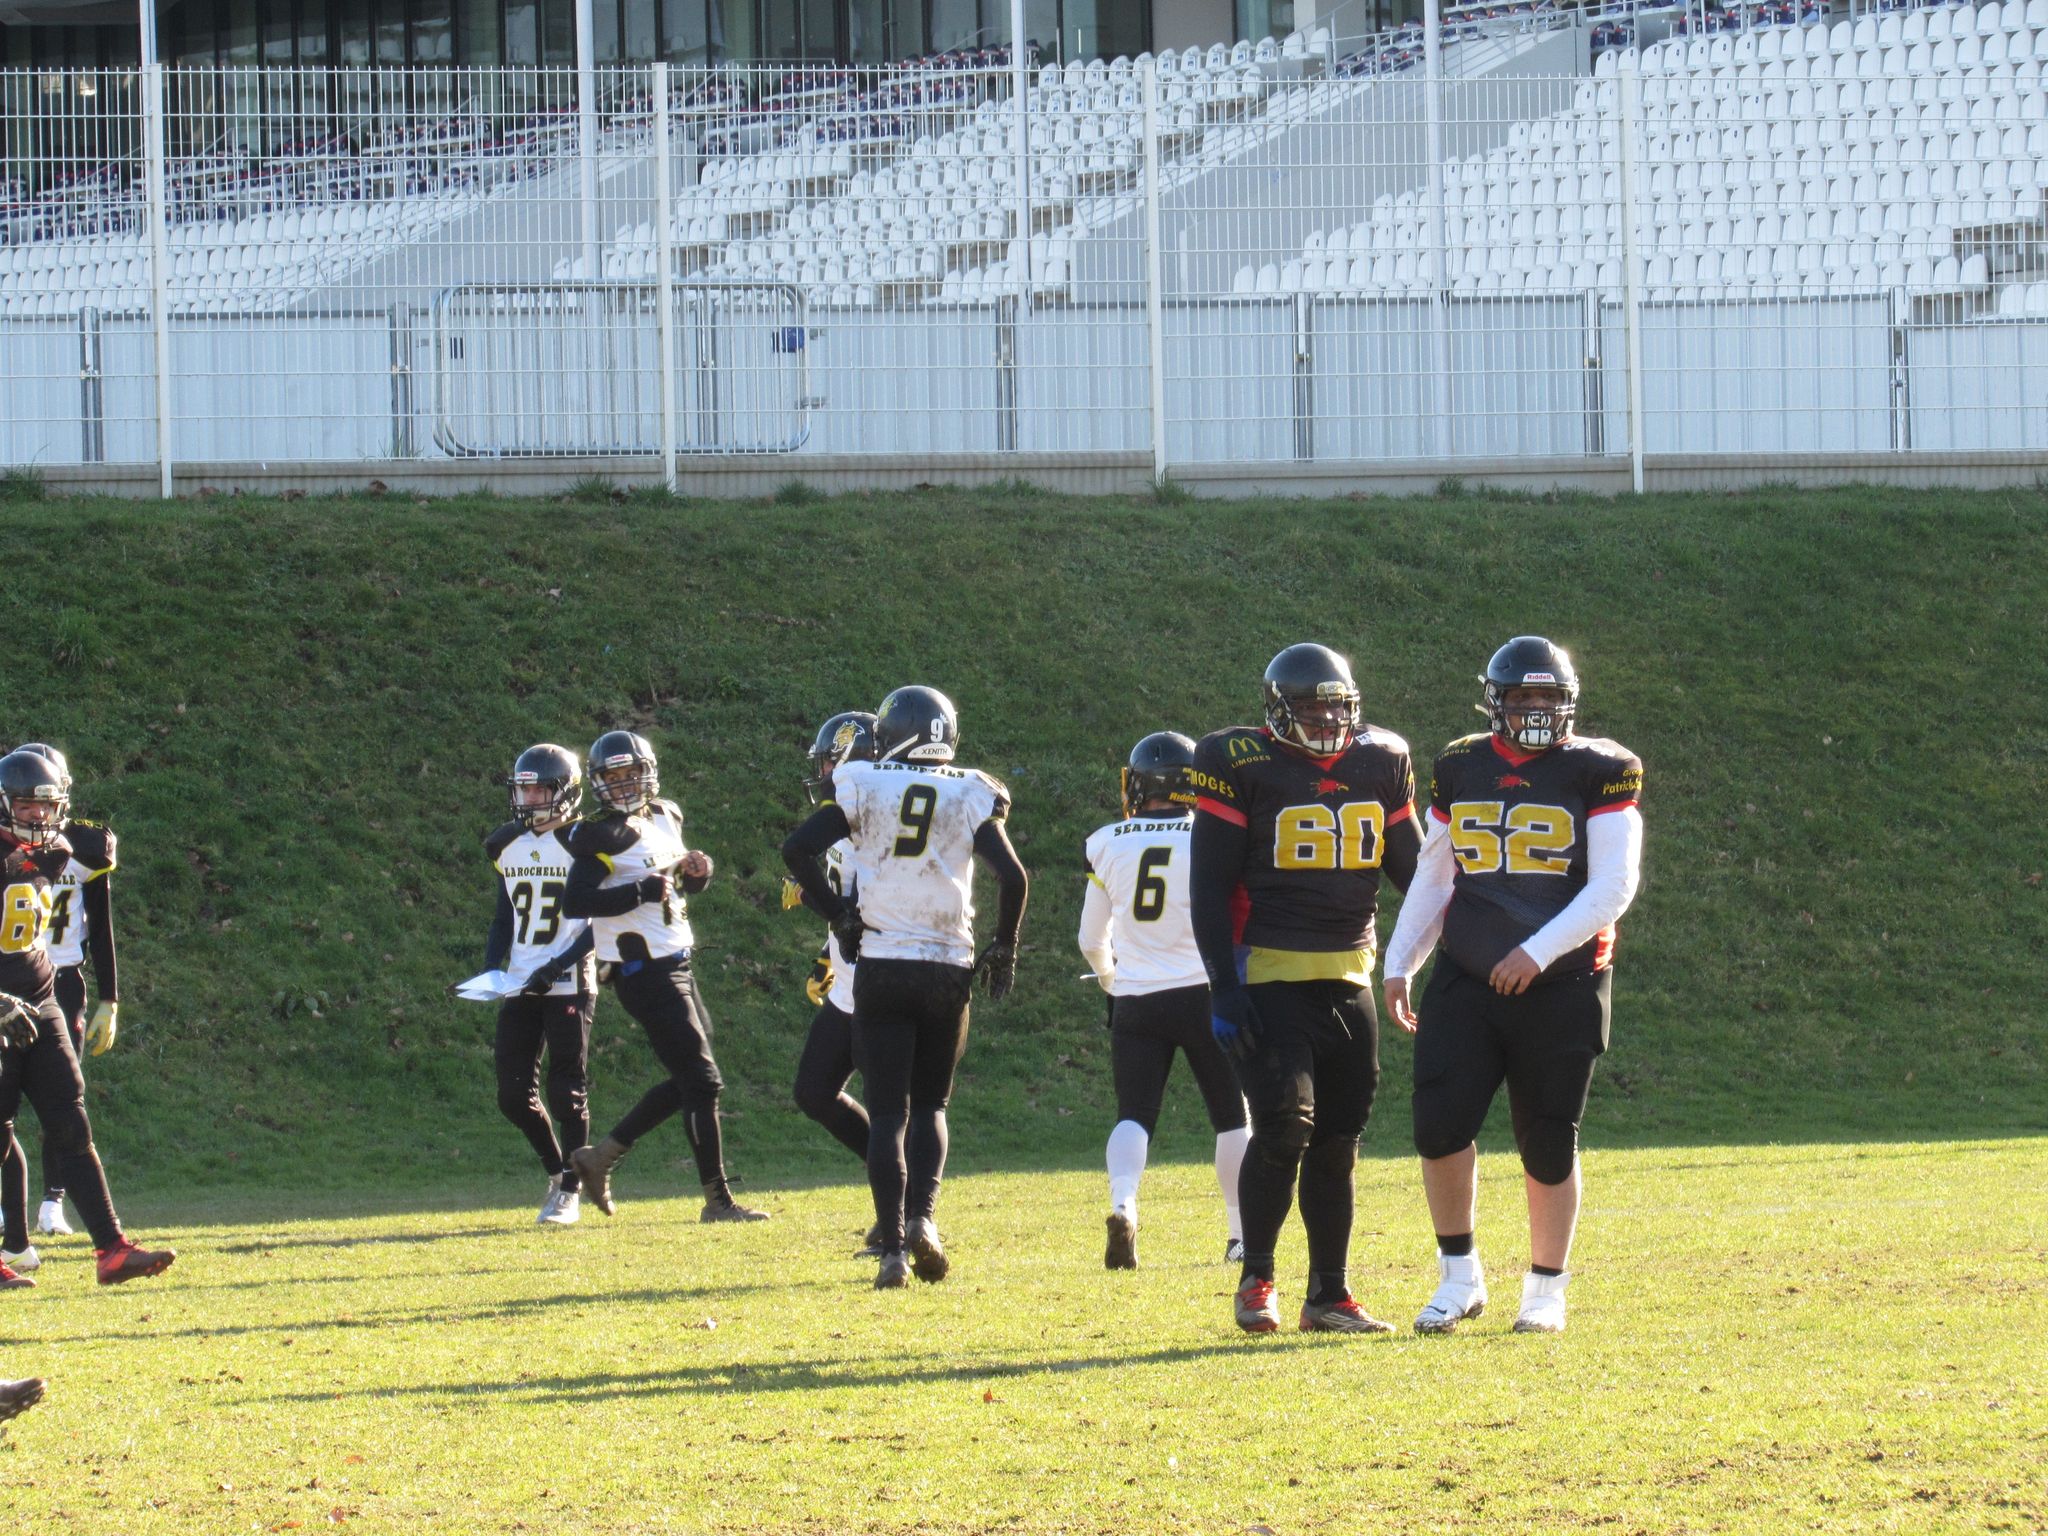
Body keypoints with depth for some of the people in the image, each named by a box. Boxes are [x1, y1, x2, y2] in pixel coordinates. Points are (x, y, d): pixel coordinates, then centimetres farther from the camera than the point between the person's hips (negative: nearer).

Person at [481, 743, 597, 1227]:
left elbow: (598, 925, -9)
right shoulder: (508, 846, 10)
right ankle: (556, 1173, 22)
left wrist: (555, 969, -18)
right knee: (514, 1096, 3)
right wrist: (491, 969, 3)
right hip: (520, 987, 6)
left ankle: (571, 1191, 6)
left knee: (566, 1091, -4)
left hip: (568, 986, -6)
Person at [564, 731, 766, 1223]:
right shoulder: (600, 837, -13)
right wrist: (643, 891, -26)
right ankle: (717, 1199, -1)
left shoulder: (665, 818, 11)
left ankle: (601, 1157, 23)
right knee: (701, 1080, -7)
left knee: (687, 1081, 14)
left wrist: (697, 872, 0)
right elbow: (575, 902, -23)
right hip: (644, 973, -9)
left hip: (676, 965, 9)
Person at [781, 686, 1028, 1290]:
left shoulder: (864, 788, 0)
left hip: (880, 964, -1)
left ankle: (894, 1248, -9)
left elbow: (798, 849, -8)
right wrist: (1003, 948, 7)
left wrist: (838, 916, 2)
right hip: (948, 966, 1)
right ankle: (923, 1214, -8)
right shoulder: (970, 797, 1)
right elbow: (1012, 877, -6)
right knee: (930, 1103, 16)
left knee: (887, 1111, 2)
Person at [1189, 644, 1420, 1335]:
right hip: (1269, 978, -5)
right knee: (1284, 1127, -15)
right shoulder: (1243, 767, -7)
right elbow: (1210, 887, -7)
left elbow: (1413, 872, 16)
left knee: (1337, 1141, 7)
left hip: (1349, 978, 5)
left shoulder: (1380, 765, 8)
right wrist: (1224, 987, -14)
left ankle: (1329, 1295, 14)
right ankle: (1256, 1280, 1)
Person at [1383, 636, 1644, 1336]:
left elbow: (1614, 885, -11)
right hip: (1466, 985, 3)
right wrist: (1399, 965, 9)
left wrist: (1538, 950, -19)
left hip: (1562, 988, -3)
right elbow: (1432, 879, 16)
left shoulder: (1600, 773, -4)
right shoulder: (1459, 771, 9)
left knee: (1548, 1145, 4)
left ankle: (1546, 1290, 19)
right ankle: (1459, 1277, 5)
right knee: (1439, 1123, -10)